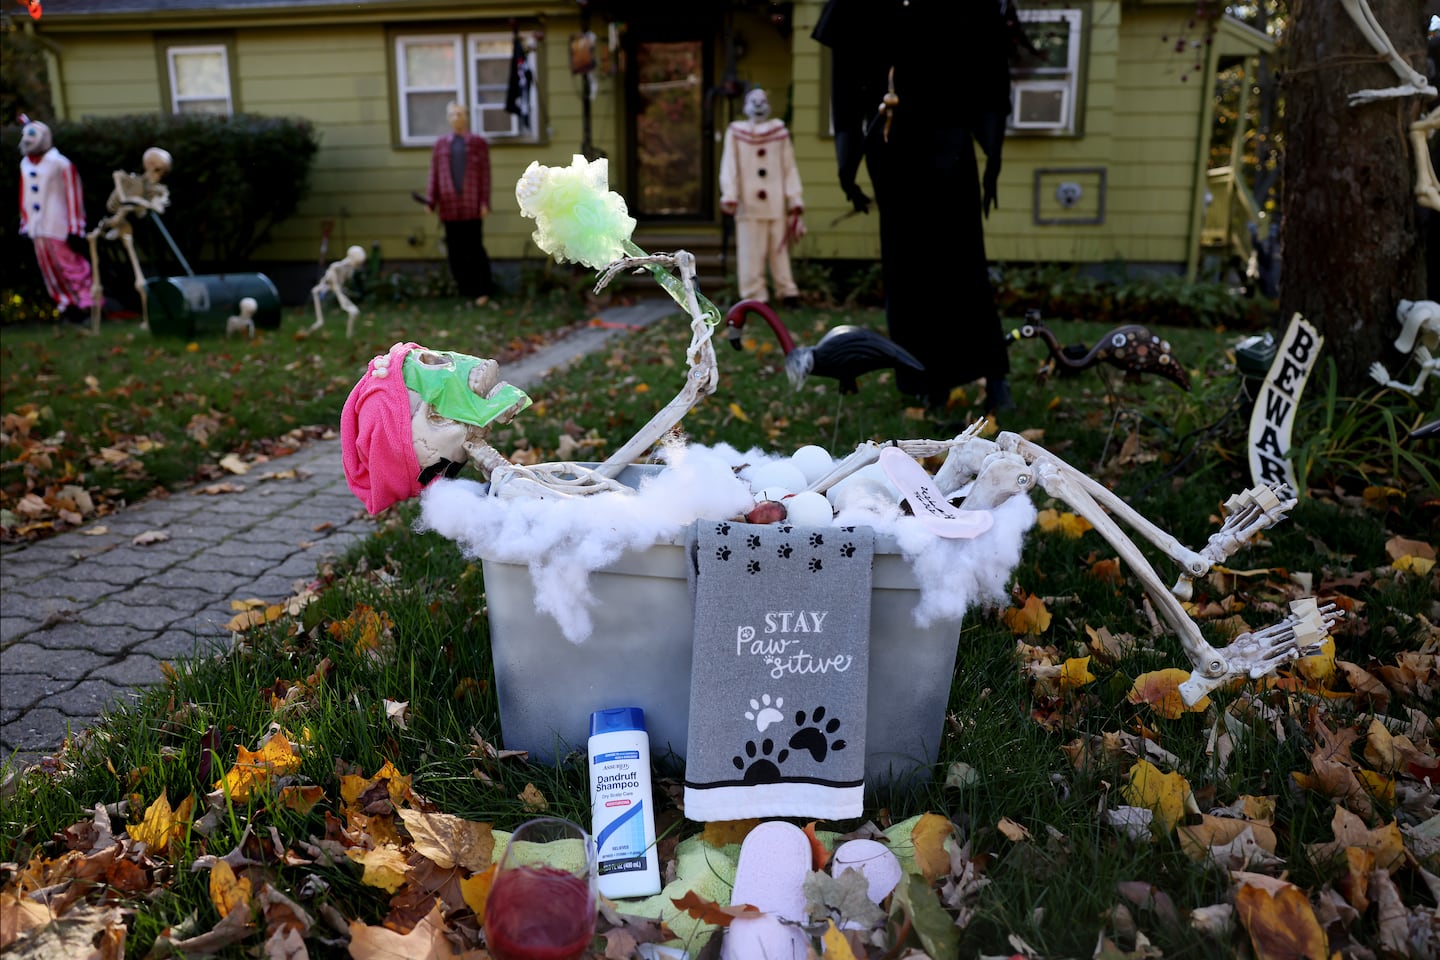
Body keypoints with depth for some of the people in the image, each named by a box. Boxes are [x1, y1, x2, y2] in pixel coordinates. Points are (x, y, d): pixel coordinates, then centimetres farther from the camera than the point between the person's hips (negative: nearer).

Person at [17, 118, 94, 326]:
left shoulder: (60, 163, -9)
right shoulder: (25, 164, 11)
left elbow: (73, 195, -10)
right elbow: (25, 197, 17)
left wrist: (75, 227, -13)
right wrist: (25, 224, 16)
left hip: (57, 227, -7)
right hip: (36, 228, 7)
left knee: (70, 265, -6)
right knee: (50, 269, 10)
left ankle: (87, 304, 2)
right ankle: (67, 305, 18)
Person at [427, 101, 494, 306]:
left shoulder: (478, 143, 7)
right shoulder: (441, 144, 14)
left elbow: (485, 174, 2)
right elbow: (434, 174, 12)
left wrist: (485, 203, -6)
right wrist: (431, 201, 3)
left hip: (472, 206, -3)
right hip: (450, 207, 3)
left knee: (474, 249, -5)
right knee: (455, 251, 3)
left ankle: (482, 291, 4)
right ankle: (465, 290, 11)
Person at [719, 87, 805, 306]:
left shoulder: (779, 132, 11)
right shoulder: (735, 132, 8)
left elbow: (790, 168, 10)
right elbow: (729, 167, 3)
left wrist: (794, 200, 3)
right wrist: (730, 195, -10)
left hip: (776, 206, 1)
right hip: (748, 205, -1)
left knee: (779, 250, 4)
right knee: (750, 253, -3)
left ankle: (788, 292, 10)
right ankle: (755, 296, 3)